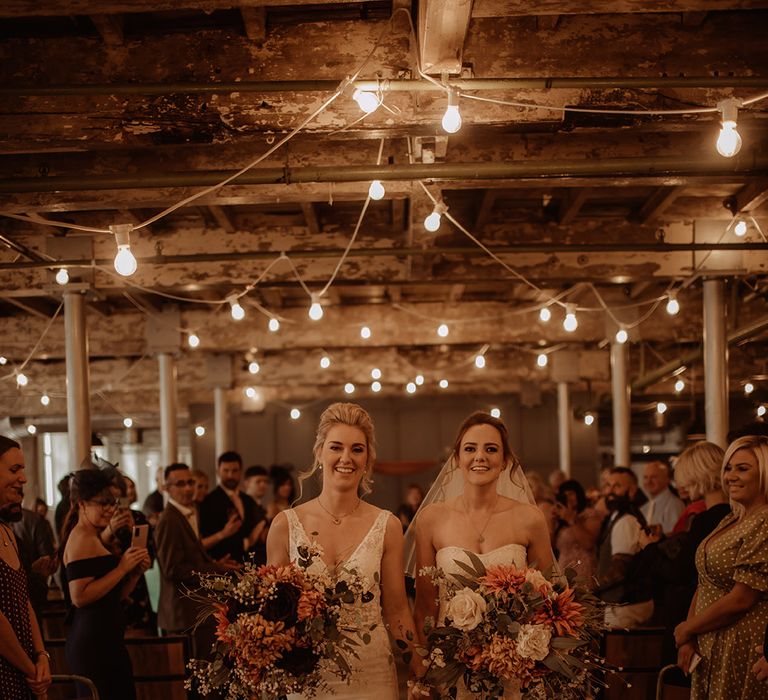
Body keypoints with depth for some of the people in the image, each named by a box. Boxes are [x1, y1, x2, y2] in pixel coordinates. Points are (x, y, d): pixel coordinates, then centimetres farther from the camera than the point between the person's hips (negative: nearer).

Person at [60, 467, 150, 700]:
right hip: (92, 645, -10)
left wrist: (136, 571, 6)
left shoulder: (94, 539, 18)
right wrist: (122, 568, -17)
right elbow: (79, 596, -21)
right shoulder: (82, 539, -11)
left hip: (106, 641, 10)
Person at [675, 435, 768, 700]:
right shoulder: (730, 521, 12)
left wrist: (687, 629, -7)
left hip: (743, 649, -8)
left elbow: (741, 599, -19)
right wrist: (688, 640, 0)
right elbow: (705, 584, 12)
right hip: (709, 646, 8)